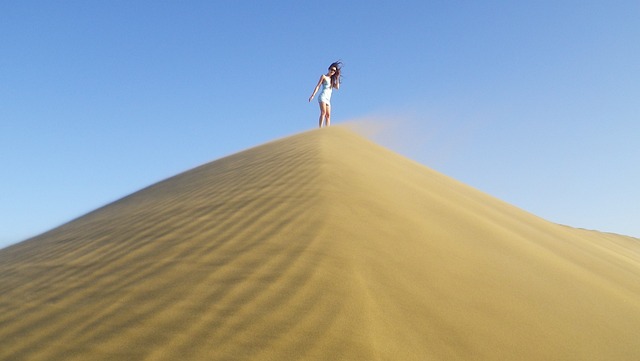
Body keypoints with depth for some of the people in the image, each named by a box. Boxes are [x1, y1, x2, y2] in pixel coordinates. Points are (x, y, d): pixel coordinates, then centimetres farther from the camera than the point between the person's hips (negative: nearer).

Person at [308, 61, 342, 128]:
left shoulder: (332, 79, 24)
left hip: (328, 99, 6)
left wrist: (337, 78, 12)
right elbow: (318, 86, 0)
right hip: (323, 96, -6)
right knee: (323, 112, -24)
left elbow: (337, 87, 9)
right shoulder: (324, 76, 8)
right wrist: (313, 95, -10)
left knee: (328, 115, -4)